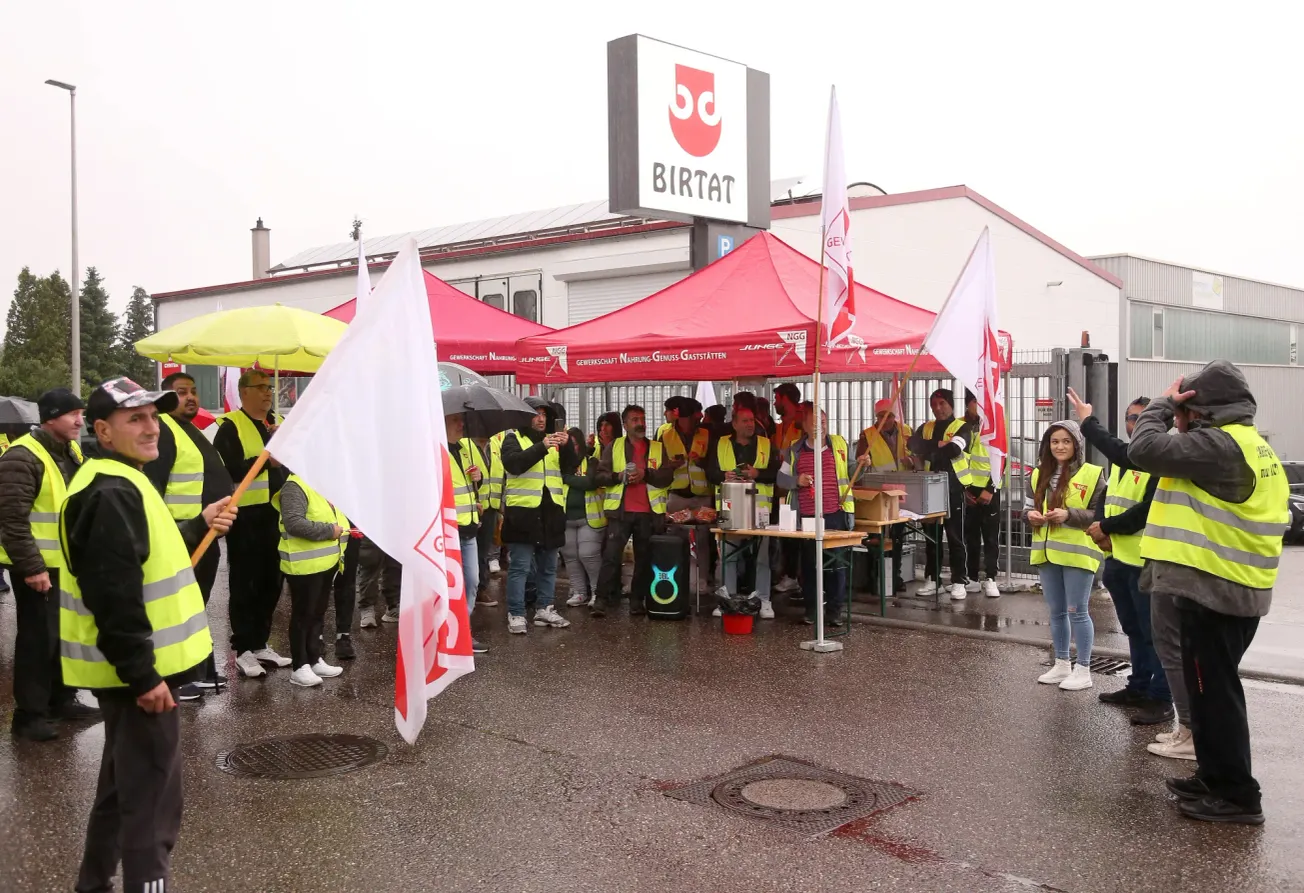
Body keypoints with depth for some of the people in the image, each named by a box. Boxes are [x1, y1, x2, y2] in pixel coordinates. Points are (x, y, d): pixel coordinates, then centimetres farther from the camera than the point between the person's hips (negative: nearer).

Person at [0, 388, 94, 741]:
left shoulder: (71, 452, 10)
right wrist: (31, 566, -23)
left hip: (68, 563, 9)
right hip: (38, 567, -9)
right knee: (39, 637, -3)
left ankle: (61, 699, 29)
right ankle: (29, 714, 8)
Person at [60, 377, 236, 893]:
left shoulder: (117, 482, 14)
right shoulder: (112, 493, -21)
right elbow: (113, 595, -27)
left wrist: (200, 527, 16)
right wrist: (143, 674, -26)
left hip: (134, 667, 11)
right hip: (137, 672, -11)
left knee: (123, 784, 23)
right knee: (151, 795, -3)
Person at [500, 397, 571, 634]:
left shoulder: (553, 440, 15)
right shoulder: (513, 439, 1)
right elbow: (513, 463, -18)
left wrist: (567, 446, -14)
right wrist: (541, 447, -25)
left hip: (550, 511, 5)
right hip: (522, 511, -5)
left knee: (548, 566, 12)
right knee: (520, 566, -4)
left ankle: (544, 609, 23)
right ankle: (516, 614, 1)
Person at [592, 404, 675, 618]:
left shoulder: (658, 448, 11)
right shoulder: (614, 447, 10)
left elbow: (667, 477, 0)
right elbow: (600, 476, 3)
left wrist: (646, 474, -15)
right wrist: (619, 476, -14)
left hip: (649, 512, 1)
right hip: (620, 511, -1)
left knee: (644, 558, 5)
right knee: (611, 556, -7)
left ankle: (637, 600, 14)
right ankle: (603, 599, -4)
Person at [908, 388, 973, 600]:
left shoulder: (961, 427, -1)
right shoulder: (926, 428, 13)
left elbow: (954, 449, -19)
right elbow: (914, 444, -7)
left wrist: (928, 450, -6)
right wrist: (939, 445, -14)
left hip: (953, 488, -5)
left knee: (956, 536, -1)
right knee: (931, 536, 10)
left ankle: (959, 582, 4)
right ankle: (932, 579, 18)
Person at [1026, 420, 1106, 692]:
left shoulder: (1092, 474, -8)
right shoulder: (1040, 474, 11)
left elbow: (1101, 514, -11)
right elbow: (1031, 506, 18)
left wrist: (1069, 514, -23)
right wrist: (1031, 515, -5)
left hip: (1077, 553, -6)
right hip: (1047, 552, 6)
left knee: (1077, 611, -1)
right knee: (1056, 612, 14)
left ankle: (1083, 669, 9)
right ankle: (1061, 664, 25)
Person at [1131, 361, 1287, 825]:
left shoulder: (1220, 444, -19)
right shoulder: (1252, 444, 14)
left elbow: (1146, 449, -23)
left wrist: (1163, 404, -9)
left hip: (1213, 589, -10)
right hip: (1241, 589, 10)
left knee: (1211, 690, -2)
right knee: (1215, 688, 19)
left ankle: (1237, 795, 6)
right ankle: (1216, 777, 30)